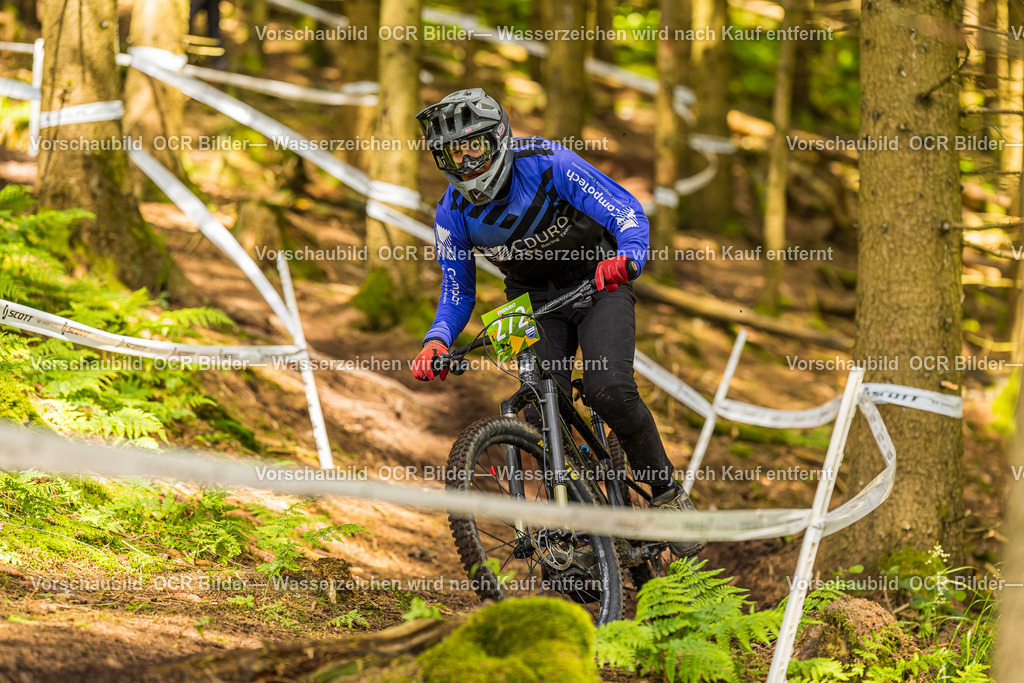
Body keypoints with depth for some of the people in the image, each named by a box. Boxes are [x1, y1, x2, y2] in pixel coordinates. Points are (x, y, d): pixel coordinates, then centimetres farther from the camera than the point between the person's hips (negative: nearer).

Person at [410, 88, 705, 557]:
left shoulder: (547, 164, -25)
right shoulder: (453, 214, -14)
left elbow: (627, 211, -26)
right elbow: (457, 293, -3)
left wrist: (627, 258, -48)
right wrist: (437, 340, -24)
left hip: (596, 282, -3)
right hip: (534, 299, 3)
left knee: (610, 390, -25)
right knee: (541, 412, -16)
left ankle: (667, 492, -4)